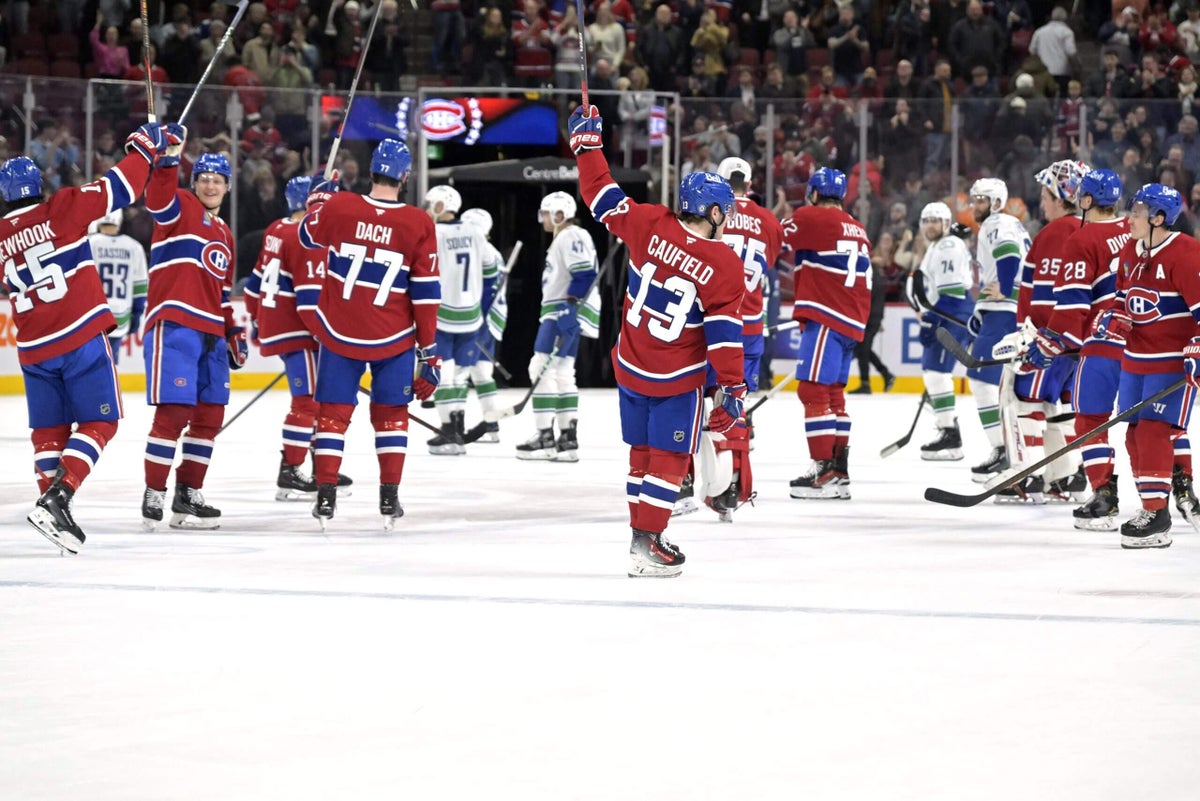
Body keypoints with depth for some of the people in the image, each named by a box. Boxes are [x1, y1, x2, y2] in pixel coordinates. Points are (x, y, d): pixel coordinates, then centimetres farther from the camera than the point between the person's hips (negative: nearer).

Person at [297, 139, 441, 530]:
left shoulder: (338, 206, -9)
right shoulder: (418, 224, -10)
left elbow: (308, 234, 15)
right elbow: (425, 293, -7)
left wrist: (321, 195, 33)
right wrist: (428, 350, 0)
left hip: (339, 333, 0)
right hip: (393, 338, 0)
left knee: (333, 412, 8)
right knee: (390, 414, 14)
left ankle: (326, 498, 3)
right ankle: (389, 499, 10)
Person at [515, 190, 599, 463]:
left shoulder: (571, 238, -12)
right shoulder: (562, 239, 21)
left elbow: (584, 275, -22)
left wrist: (568, 308, -23)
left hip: (563, 312, -11)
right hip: (557, 314, 11)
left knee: (541, 369, -12)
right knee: (561, 374, 10)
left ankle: (545, 438, -12)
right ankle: (568, 439, 10)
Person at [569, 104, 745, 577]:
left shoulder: (650, 226, -7)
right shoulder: (724, 267, -15)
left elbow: (604, 199, 4)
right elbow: (724, 334, -15)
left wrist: (587, 145, 17)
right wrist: (732, 388, -9)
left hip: (629, 365, 5)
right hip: (677, 379, -5)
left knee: (642, 450, 15)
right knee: (669, 458, 4)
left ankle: (642, 533, 21)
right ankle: (647, 544, 0)